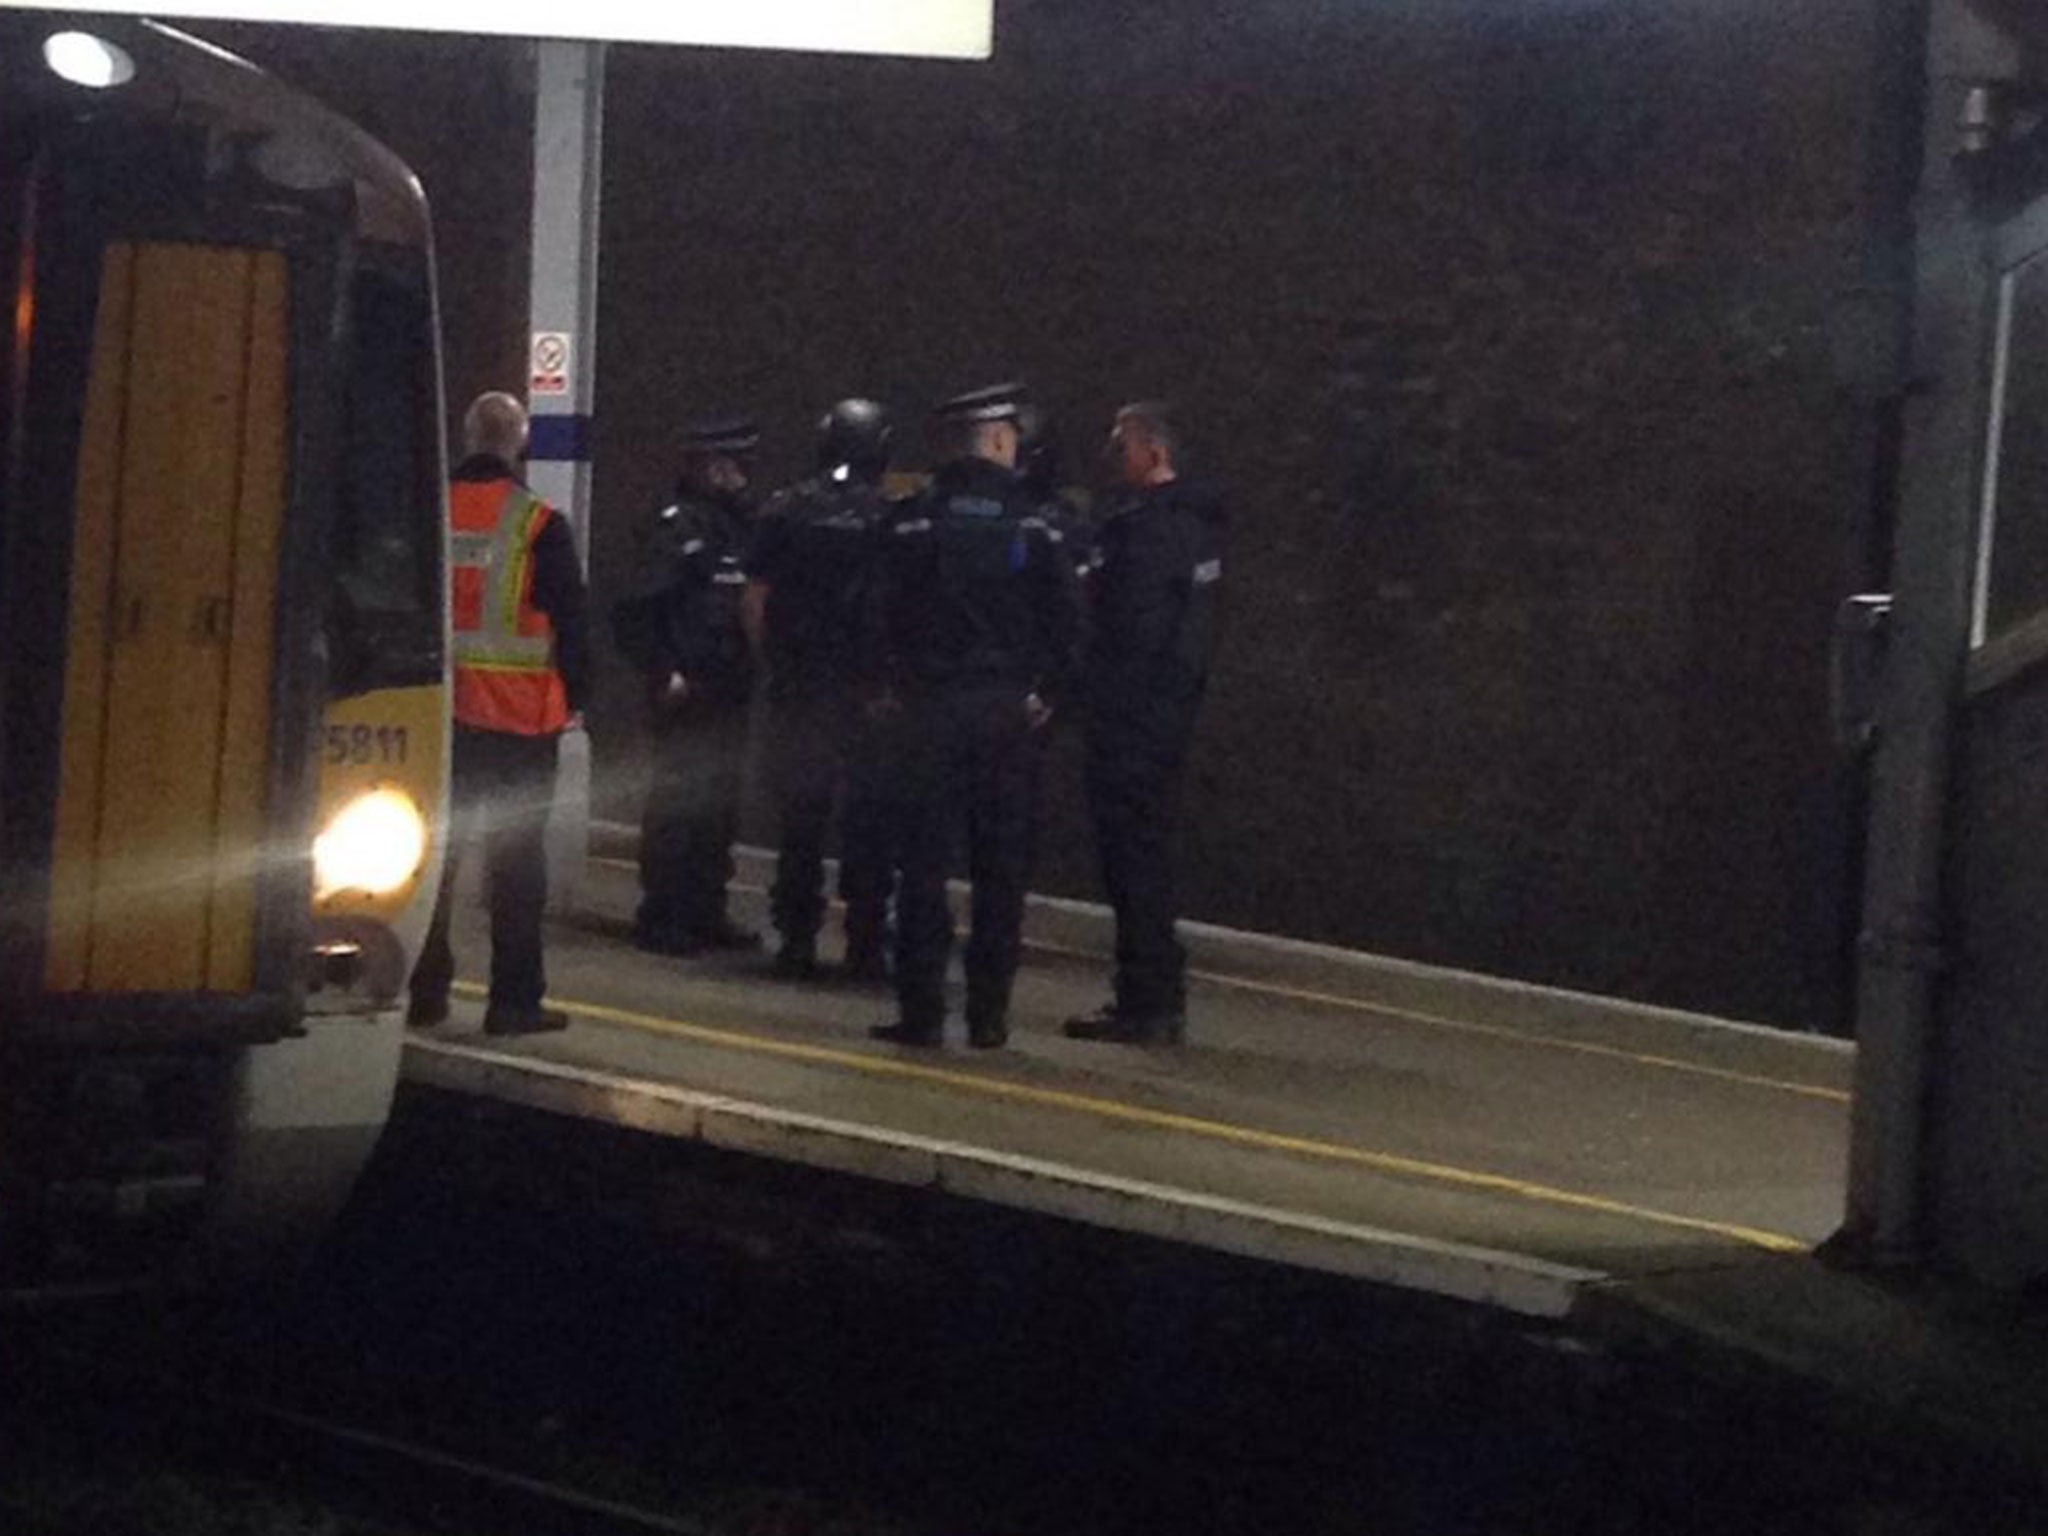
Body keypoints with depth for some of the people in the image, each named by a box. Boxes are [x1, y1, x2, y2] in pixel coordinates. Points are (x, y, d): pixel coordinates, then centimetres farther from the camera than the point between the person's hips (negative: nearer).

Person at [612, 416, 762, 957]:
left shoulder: (740, 523, 14)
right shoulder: (676, 527, -11)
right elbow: (637, 609, -15)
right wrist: (664, 674, -17)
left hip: (729, 692, 8)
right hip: (688, 695, -8)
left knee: (719, 805, 11)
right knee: (678, 804, -6)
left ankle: (705, 913, 19)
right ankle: (660, 918, -1)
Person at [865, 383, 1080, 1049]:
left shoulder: (916, 519, -2)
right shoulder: (1031, 521, -1)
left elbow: (884, 611, -4)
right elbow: (1063, 614, -3)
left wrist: (886, 687, 7)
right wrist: (1048, 692, 7)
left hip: (932, 702, -1)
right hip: (1008, 709, 1)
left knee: (924, 861, 2)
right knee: (1001, 867, 7)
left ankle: (920, 1010, -1)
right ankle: (989, 1012, 7)